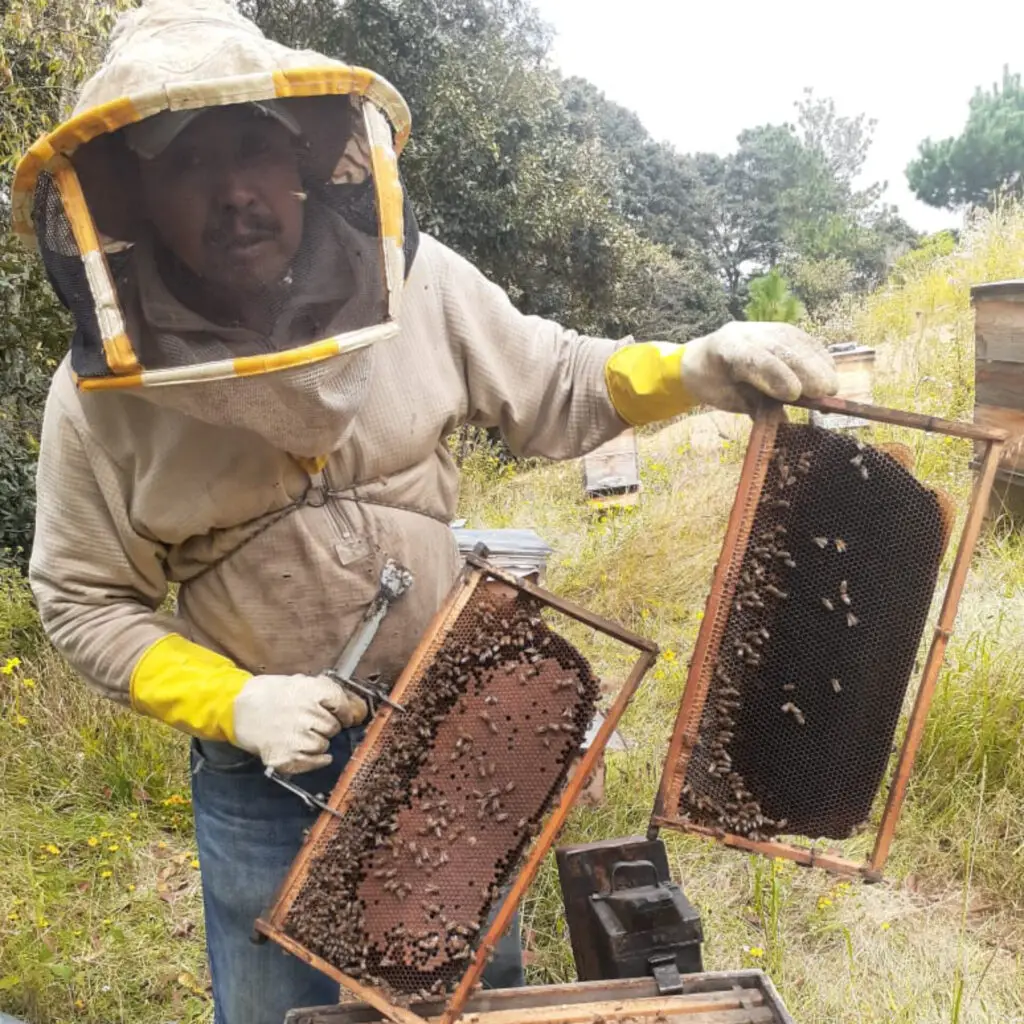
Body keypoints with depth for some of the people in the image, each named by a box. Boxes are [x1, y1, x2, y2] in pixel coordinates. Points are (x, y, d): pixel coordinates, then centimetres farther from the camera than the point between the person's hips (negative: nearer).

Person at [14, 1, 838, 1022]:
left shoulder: (414, 283, -14)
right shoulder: (101, 396, -16)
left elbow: (552, 388, -2)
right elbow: (85, 601, -6)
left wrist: (693, 369, -18)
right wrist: (233, 704, -18)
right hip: (260, 776, -1)